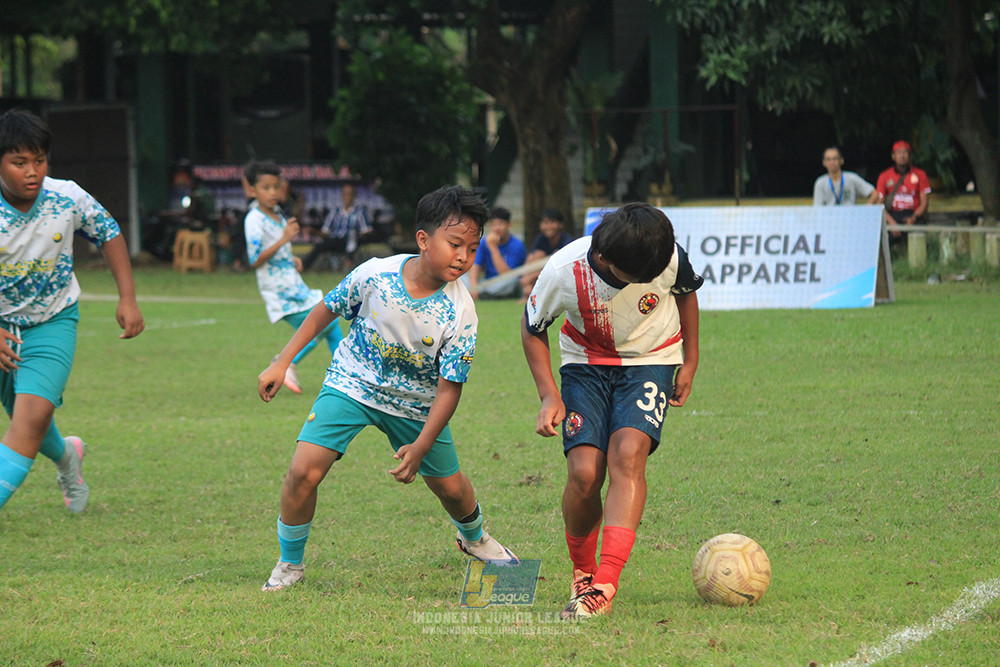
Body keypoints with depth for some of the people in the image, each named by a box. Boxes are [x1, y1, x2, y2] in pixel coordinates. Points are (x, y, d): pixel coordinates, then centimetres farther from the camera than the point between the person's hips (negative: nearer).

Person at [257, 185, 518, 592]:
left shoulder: (460, 312, -23)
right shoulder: (375, 275, -23)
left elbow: (449, 387, -18)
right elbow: (325, 311, -5)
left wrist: (421, 447, -27)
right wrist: (281, 363, -4)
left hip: (415, 403, 1)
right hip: (352, 385, -1)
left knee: (450, 486, 9)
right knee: (304, 470, -18)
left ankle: (473, 537, 46)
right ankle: (290, 564, 4)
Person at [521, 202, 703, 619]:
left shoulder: (670, 258, -24)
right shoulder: (563, 272, -26)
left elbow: (686, 294, 3)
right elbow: (532, 329, -6)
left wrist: (689, 363, 8)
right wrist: (549, 396, -13)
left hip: (651, 360, 0)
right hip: (586, 362, 0)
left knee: (628, 454, -25)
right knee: (584, 472, -17)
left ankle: (605, 586, -32)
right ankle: (582, 573, 10)